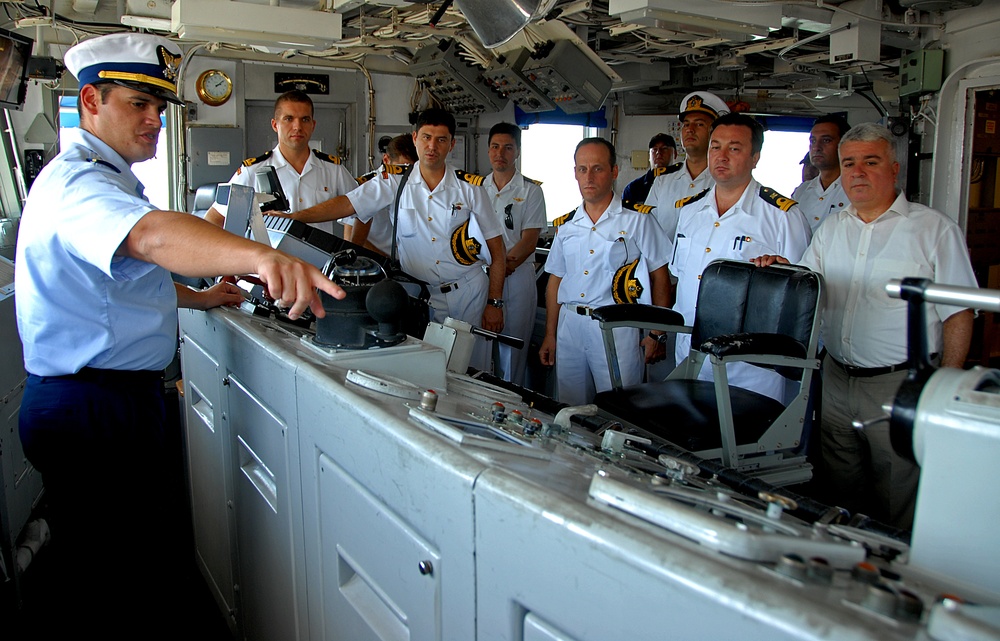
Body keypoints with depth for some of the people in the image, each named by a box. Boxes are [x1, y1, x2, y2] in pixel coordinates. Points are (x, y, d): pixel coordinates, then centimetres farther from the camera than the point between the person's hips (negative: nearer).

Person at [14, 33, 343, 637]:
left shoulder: (103, 179, 19)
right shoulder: (77, 181, -19)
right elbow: (149, 234, -43)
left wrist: (197, 298, 22)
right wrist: (255, 255, -60)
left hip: (122, 398, 11)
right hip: (91, 411, -11)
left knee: (160, 544, 19)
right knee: (111, 592, 0)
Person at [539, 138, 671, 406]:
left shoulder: (638, 221, -2)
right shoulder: (566, 226, 11)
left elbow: (660, 278, -2)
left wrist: (656, 333, -7)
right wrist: (550, 335, 12)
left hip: (617, 326, -4)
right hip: (569, 327, 5)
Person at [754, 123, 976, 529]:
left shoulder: (935, 229, -5)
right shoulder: (831, 229, 11)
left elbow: (958, 314, -7)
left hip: (901, 385, -5)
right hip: (836, 380, 5)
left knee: (899, 503, 5)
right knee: (843, 491, 17)